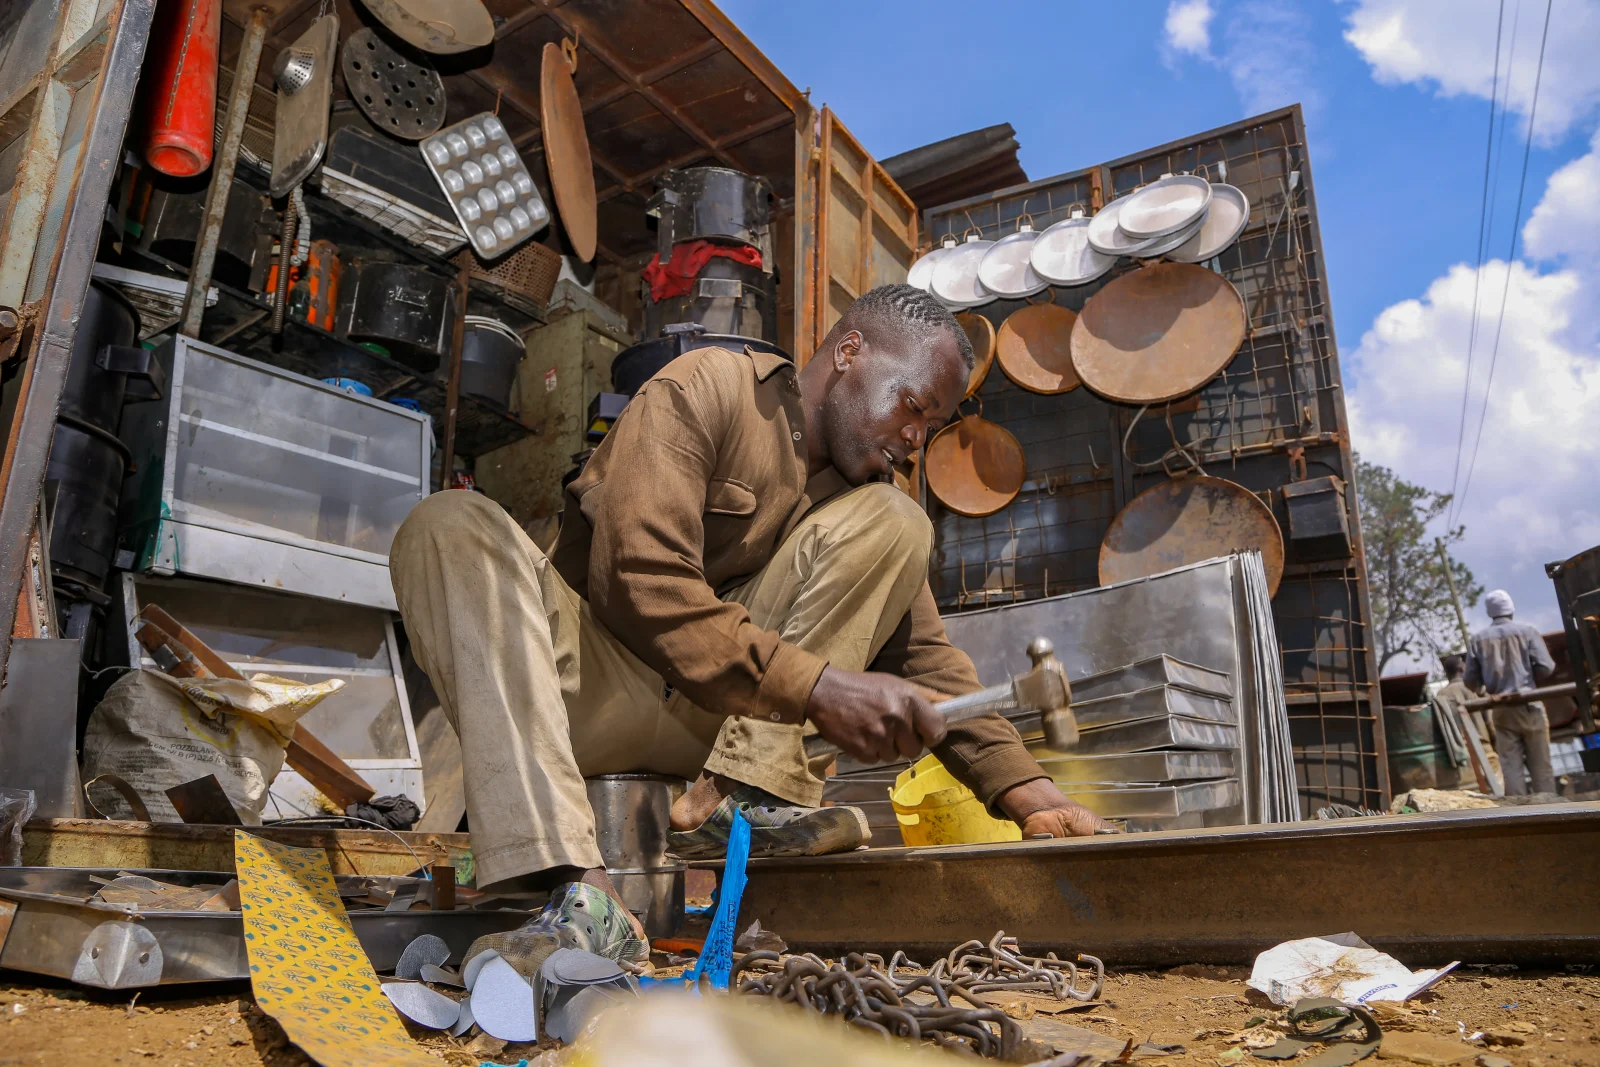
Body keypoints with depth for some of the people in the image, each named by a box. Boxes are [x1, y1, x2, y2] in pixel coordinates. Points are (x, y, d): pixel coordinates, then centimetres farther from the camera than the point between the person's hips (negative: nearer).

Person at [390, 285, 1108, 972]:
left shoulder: (866, 492, 11)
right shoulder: (703, 391, -9)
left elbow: (923, 654, 6)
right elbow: (640, 579, -23)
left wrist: (1026, 791, -7)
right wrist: (816, 686, -30)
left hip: (717, 720, 4)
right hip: (589, 685, -3)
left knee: (892, 521, -8)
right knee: (452, 526, -29)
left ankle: (739, 795, -21)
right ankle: (578, 897, -42)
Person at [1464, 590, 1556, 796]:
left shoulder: (1477, 639, 1)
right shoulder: (1526, 631, -3)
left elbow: (1470, 681, 2)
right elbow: (1545, 667, -9)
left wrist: (1482, 688, 24)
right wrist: (1531, 679, 13)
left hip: (1501, 711, 1)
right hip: (1529, 706, -1)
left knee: (1511, 767, 3)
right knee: (1540, 765, 6)